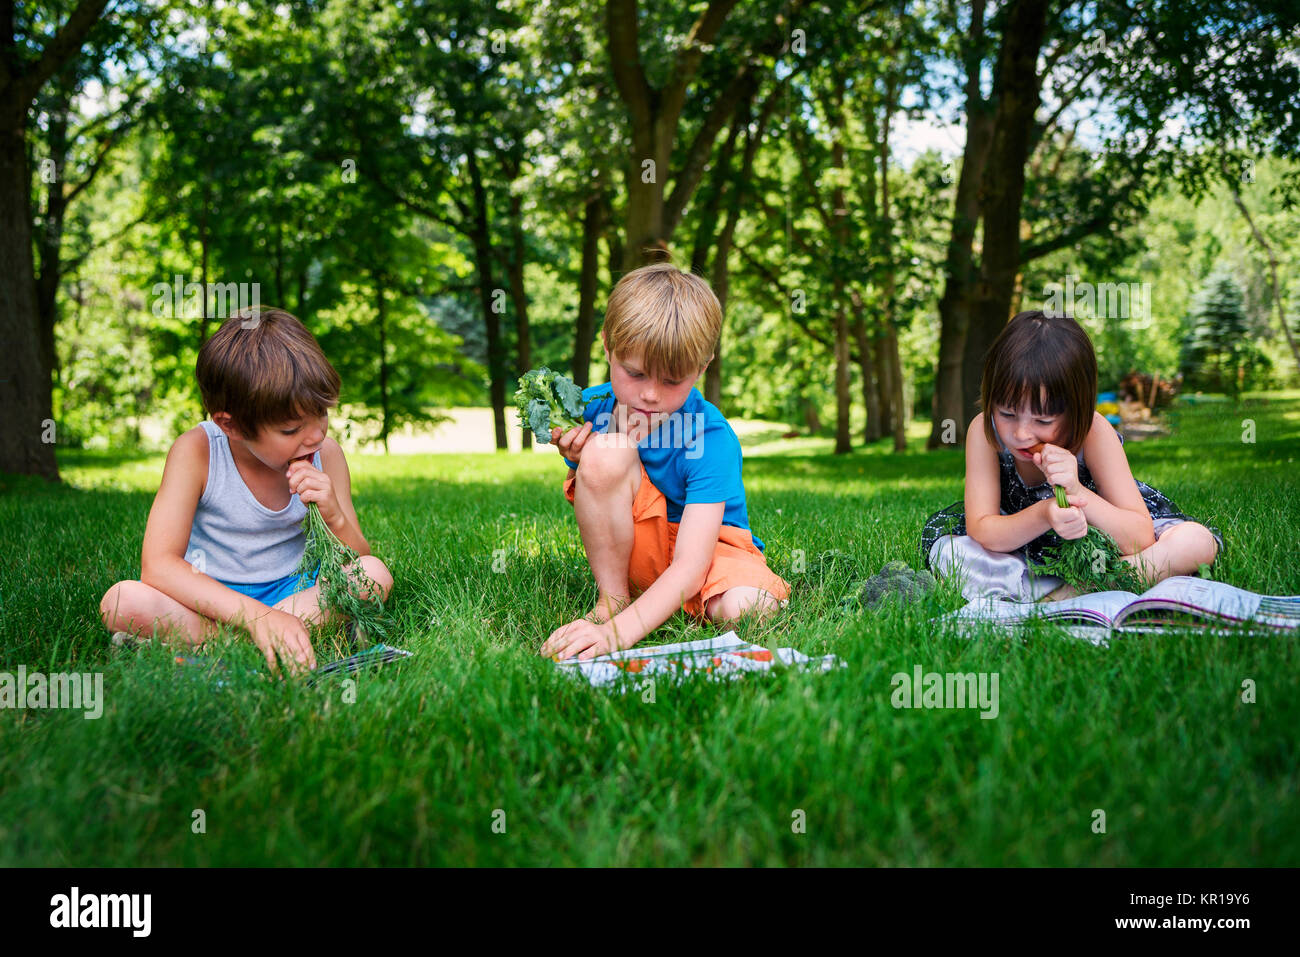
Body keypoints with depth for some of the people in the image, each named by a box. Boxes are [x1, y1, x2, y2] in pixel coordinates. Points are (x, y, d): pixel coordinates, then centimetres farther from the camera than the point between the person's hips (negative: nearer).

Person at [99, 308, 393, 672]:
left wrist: (334, 518, -26)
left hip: (290, 592, 3)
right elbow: (158, 564, -26)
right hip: (211, 596, -3)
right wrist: (258, 614, -38)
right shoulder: (197, 451, -17)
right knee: (122, 601, -30)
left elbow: (356, 564, -2)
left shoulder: (326, 454, -8)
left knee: (376, 574, -26)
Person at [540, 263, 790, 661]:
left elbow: (690, 564, -35)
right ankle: (612, 596, -12)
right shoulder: (591, 408, -13)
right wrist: (579, 462, -22)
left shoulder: (711, 439, -26)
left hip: (703, 543, -2)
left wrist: (618, 632, -49)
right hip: (628, 549, 3)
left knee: (745, 608, -37)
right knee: (606, 450, -27)